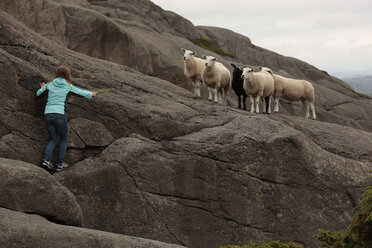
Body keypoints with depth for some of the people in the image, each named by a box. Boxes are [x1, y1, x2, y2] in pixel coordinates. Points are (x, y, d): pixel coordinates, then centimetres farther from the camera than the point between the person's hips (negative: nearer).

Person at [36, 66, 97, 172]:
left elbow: (38, 94, 20)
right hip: (59, 114, -4)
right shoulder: (68, 86, 6)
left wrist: (43, 88, 41)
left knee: (53, 139, 17)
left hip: (47, 114, 4)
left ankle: (46, 159, -4)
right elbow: (82, 93, 16)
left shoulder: (49, 85, 12)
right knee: (64, 139, 15)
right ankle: (60, 164, 10)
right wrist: (91, 94, 36)